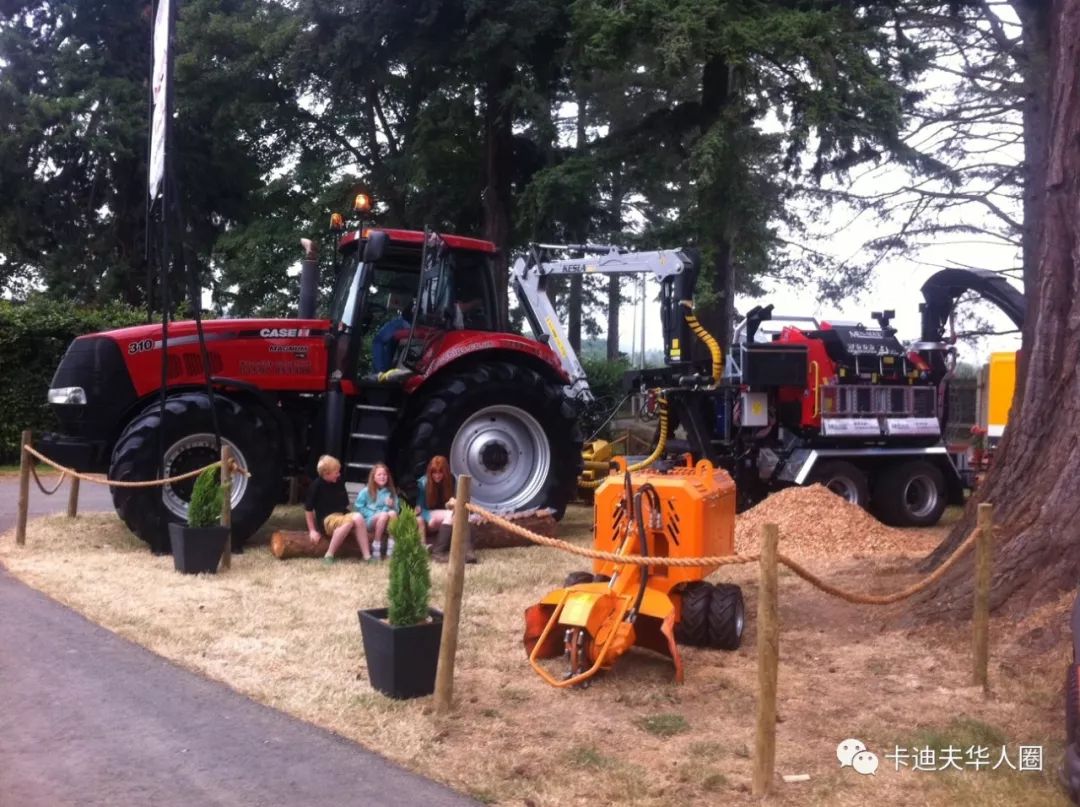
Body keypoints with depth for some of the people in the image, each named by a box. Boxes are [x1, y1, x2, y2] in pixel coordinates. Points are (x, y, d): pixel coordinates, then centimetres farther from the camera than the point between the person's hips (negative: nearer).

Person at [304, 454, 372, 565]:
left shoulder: (340, 482, 5)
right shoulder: (317, 485, -10)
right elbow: (308, 509, -5)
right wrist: (312, 530, -6)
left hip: (342, 515, 5)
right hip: (327, 520, -5)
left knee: (358, 517, -28)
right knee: (348, 521, -35)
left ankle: (367, 555, -27)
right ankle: (329, 555, -26)